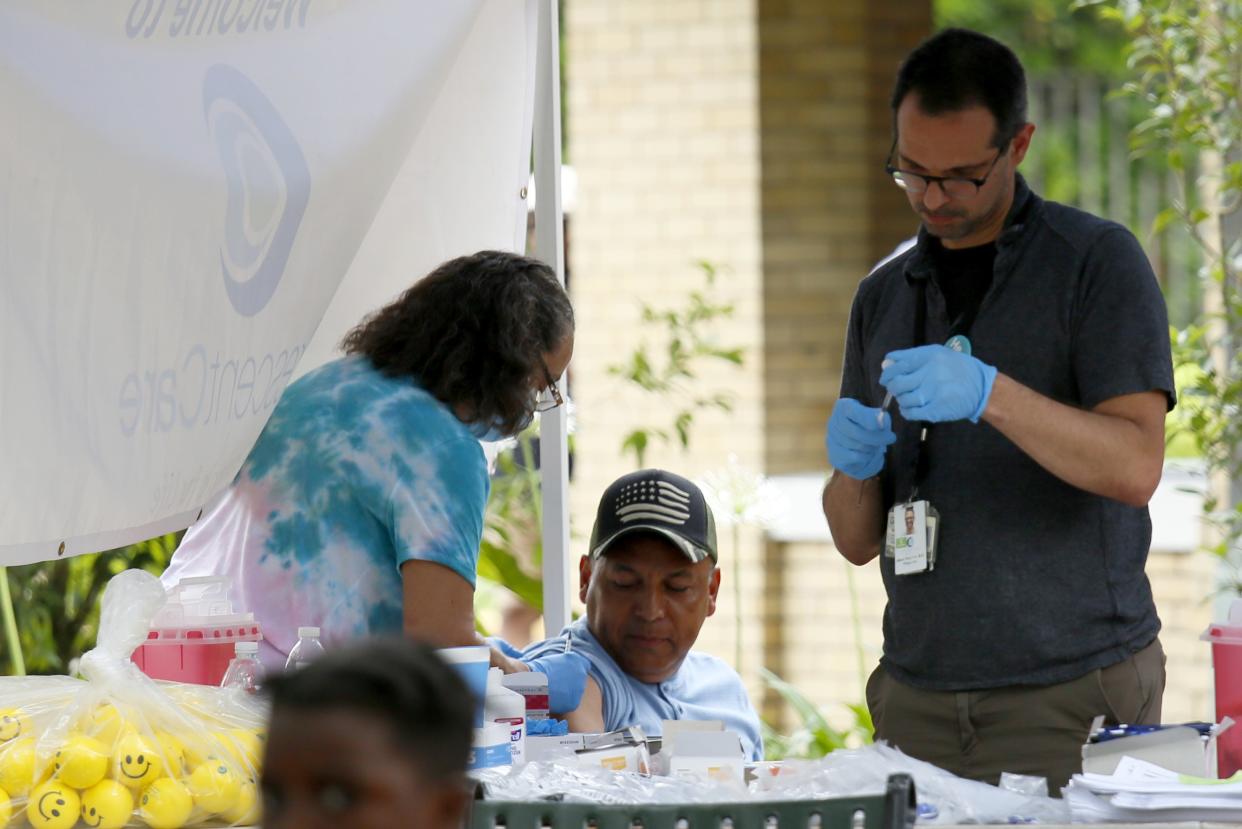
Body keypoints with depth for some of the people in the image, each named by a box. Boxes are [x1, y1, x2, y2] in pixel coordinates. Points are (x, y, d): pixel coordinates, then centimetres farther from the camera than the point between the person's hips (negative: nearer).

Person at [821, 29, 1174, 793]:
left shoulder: (1095, 262, -1)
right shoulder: (885, 297, 15)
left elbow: (1135, 466, -14)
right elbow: (857, 540, 15)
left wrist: (989, 395, -26)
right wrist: (854, 467, -8)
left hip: (1071, 693, -4)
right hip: (919, 695, 4)